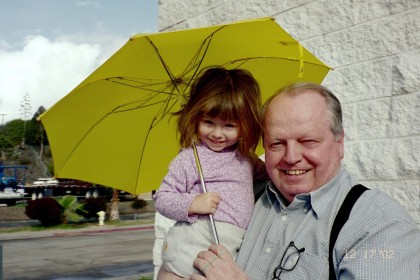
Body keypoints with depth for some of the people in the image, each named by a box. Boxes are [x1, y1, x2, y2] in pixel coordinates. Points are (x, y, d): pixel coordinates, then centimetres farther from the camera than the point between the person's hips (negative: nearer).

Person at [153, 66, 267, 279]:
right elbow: (162, 199, -5)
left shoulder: (246, 159, 12)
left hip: (234, 250, 5)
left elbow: (266, 175, 33)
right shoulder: (189, 159, -6)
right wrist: (191, 204, -19)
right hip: (189, 250, -5)